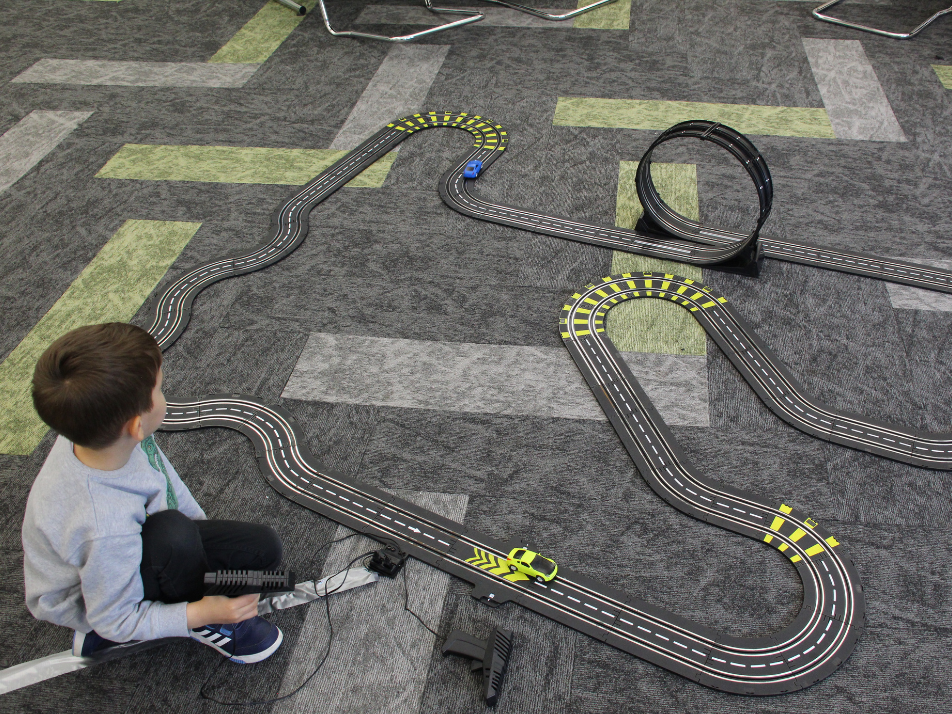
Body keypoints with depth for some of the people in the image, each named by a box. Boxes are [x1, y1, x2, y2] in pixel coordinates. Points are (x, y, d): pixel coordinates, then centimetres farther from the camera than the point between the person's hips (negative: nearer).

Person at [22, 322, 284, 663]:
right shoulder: (105, 528, -42)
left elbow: (165, 476, 1)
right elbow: (115, 619, -25)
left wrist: (200, 523, 9)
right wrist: (198, 613, -27)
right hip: (92, 598, -7)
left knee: (264, 548, 1)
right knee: (174, 534, -39)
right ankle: (203, 626, -5)